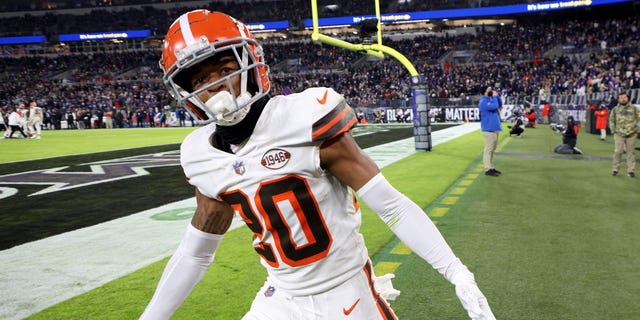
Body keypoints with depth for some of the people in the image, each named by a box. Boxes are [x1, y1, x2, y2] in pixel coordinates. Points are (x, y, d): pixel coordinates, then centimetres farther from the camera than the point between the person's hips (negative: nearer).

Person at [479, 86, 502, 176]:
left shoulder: (491, 99, 14)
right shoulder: (483, 102, -14)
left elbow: (500, 104, 22)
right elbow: (494, 106, -26)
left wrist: (497, 96, 8)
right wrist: (494, 97, -12)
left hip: (495, 128, 10)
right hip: (488, 129, -10)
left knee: (492, 149, 14)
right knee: (489, 149, -8)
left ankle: (491, 167, 21)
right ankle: (488, 169, -6)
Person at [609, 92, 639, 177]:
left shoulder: (633, 108, 8)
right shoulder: (615, 109, 6)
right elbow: (611, 120, 11)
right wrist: (614, 130, 3)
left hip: (631, 134, 1)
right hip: (619, 134, -1)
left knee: (631, 152, 2)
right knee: (618, 151, -6)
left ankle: (631, 170, 7)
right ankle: (615, 169, 4)